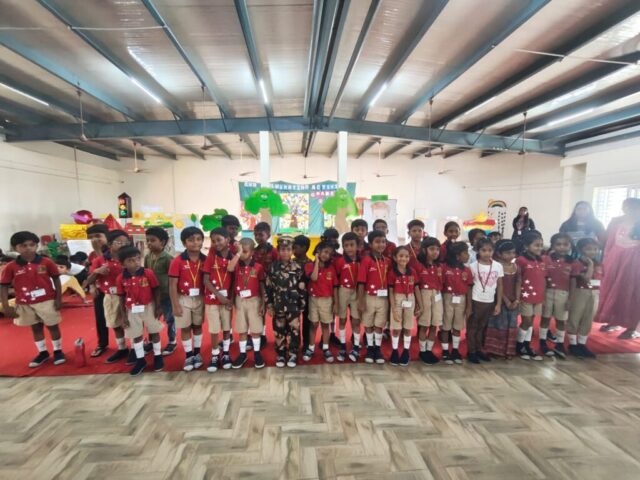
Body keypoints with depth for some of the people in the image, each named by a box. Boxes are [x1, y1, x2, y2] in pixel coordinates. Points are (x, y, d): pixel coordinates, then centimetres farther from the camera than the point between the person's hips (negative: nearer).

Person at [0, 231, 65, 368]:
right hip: (25, 304, 2)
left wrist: (59, 298, -4)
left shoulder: (46, 262, -8)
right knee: (36, 328, 16)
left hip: (48, 301, -2)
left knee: (53, 326, 8)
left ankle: (58, 351, 24)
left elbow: (56, 279, 0)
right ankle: (43, 352, 32)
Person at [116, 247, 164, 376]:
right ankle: (140, 360, 30)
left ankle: (158, 356, 29)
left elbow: (156, 290, -7)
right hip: (132, 310, 2)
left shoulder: (148, 273, -15)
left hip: (149, 307, -2)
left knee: (154, 332, 10)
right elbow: (122, 298, -1)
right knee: (136, 336, 13)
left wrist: (158, 307, -8)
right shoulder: (121, 278, -10)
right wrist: (124, 316, -1)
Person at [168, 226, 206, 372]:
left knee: (198, 326, 16)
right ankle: (188, 356, 25)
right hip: (183, 299, -2)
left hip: (200, 298, 2)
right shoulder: (177, 261, -13)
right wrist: (175, 305, -12)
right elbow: (172, 285, -11)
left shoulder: (205, 260, -6)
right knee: (185, 328, 10)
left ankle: (197, 354, 32)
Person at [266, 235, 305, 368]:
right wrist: (269, 305, 0)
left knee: (294, 330, 4)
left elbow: (302, 288, 0)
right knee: (279, 331, 11)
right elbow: (268, 288, 1)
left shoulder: (298, 267, -4)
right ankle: (280, 355, 27)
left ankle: (293, 355, 22)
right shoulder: (272, 267, -2)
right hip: (278, 305, 1)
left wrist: (301, 305, 0)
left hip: (293, 305, -1)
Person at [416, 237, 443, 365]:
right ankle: (422, 351, 17)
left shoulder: (439, 266, 9)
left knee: (434, 325, 9)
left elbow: (441, 283, 17)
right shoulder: (419, 265, -9)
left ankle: (429, 350, 23)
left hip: (437, 296, 5)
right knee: (424, 325, 3)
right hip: (424, 295, -5)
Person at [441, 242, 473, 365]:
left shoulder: (466, 270, -1)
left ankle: (455, 351, 29)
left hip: (461, 300, 4)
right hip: (448, 299, -4)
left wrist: (469, 306, 2)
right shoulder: (445, 268, -13)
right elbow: (441, 286, -10)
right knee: (446, 327, 7)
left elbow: (468, 289, 2)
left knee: (458, 327, 15)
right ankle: (445, 352, 19)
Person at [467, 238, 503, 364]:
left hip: (490, 302, 3)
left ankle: (479, 350, 28)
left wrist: (498, 304, 3)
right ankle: (471, 351, 17)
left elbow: (500, 286, 5)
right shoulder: (473, 266, -9)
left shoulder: (498, 266, -1)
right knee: (472, 327, 7)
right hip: (476, 301, -3)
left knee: (482, 327, 15)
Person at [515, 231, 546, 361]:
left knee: (531, 322, 14)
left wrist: (544, 297, 10)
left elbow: (543, 280, 12)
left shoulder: (541, 262, 8)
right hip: (526, 296, -6)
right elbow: (518, 281, -11)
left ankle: (527, 346, 26)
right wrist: (517, 298, -14)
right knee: (526, 321, 2)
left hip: (538, 297, 6)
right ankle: (519, 347, 19)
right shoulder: (521, 260, -11)